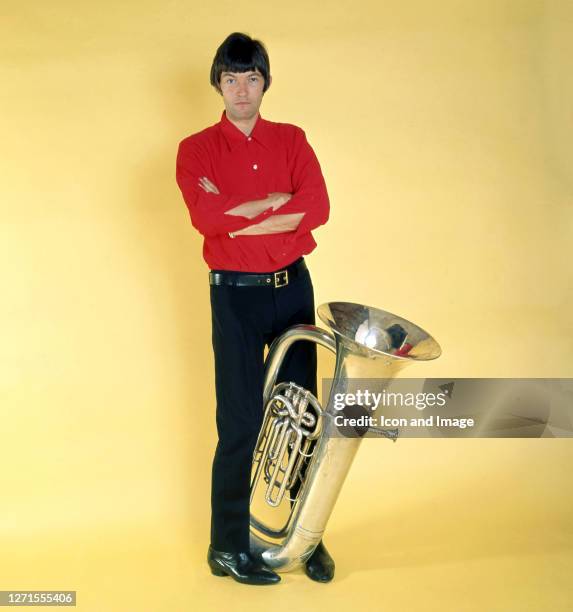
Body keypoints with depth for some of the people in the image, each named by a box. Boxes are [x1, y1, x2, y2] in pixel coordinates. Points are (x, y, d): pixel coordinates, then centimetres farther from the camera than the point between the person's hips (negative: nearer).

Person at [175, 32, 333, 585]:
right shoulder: (196, 149, 1)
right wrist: (277, 200, -11)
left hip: (293, 287, 3)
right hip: (236, 294, -3)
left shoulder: (292, 140, 8)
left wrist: (236, 217, -12)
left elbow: (318, 208, -9)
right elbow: (206, 216, -18)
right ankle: (227, 548, 14)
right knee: (241, 425, -1)